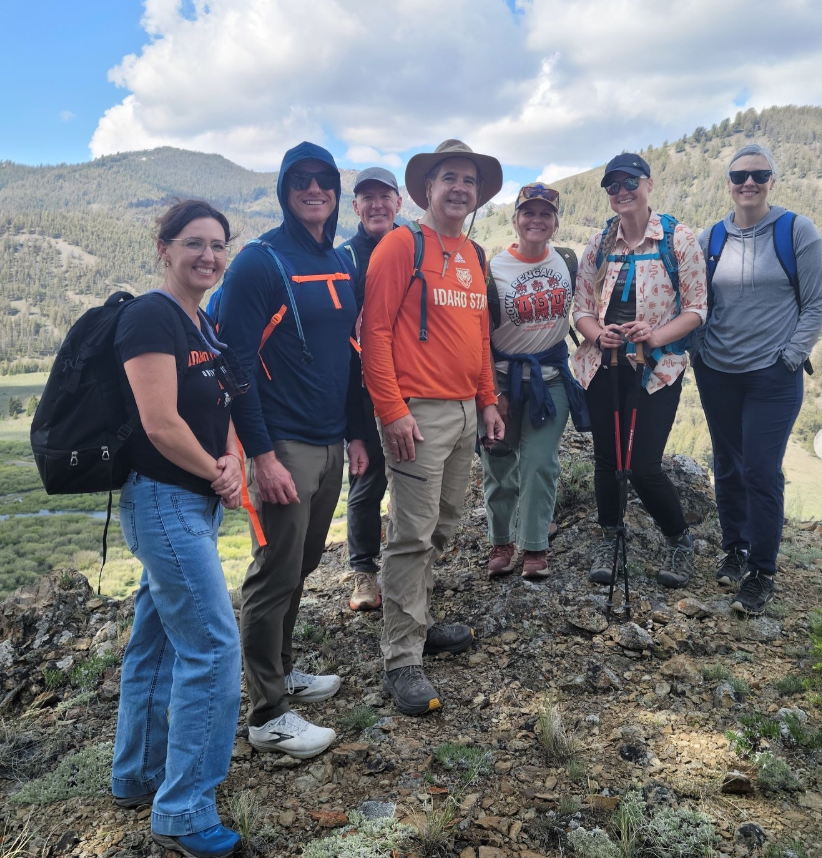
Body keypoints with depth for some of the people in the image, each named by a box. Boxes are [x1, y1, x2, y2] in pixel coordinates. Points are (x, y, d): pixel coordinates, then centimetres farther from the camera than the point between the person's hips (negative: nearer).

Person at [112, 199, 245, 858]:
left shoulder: (206, 326, 13)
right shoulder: (151, 316, -14)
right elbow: (161, 424, -22)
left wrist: (231, 464, -2)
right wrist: (217, 475, -9)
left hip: (196, 503, 9)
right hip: (163, 500, -9)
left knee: (158, 641, 18)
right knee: (214, 646, -7)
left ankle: (138, 778, 35)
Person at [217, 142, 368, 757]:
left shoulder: (341, 264, 13)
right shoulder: (261, 262, -10)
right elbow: (237, 362, -14)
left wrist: (356, 434, 14)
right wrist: (261, 455, -18)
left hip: (331, 445, 7)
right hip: (284, 447, -7)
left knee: (302, 566, 17)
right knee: (275, 575, 1)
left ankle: (282, 670, 37)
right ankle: (268, 713, 16)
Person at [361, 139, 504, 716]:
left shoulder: (474, 256, 17)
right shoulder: (402, 245, -6)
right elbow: (375, 329, -12)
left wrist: (488, 401, 18)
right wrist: (392, 409, -17)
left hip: (467, 410, 8)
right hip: (419, 412, -8)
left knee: (442, 529, 16)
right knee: (413, 537, -5)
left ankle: (419, 622, 32)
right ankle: (402, 662, 6)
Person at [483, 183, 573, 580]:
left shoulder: (567, 261, 2)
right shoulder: (494, 268, -7)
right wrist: (491, 391, -9)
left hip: (551, 377, 2)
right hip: (504, 378, -2)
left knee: (540, 465, 1)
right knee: (500, 466, 6)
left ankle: (535, 546, 16)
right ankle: (501, 541, 23)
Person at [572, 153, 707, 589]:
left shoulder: (679, 239, -2)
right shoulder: (598, 244, 7)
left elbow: (696, 307, -4)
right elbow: (581, 308, 9)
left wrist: (656, 336, -21)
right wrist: (598, 334, -12)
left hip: (657, 369, -3)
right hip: (603, 367, 4)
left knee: (645, 469, -6)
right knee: (606, 460, 10)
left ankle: (681, 541, 22)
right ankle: (608, 541, 32)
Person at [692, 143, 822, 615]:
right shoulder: (711, 238, 6)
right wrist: (699, 352, 4)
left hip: (773, 376, -3)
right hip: (717, 374, 4)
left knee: (762, 472, -5)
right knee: (728, 466, 11)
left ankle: (762, 574, 9)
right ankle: (735, 549, 29)